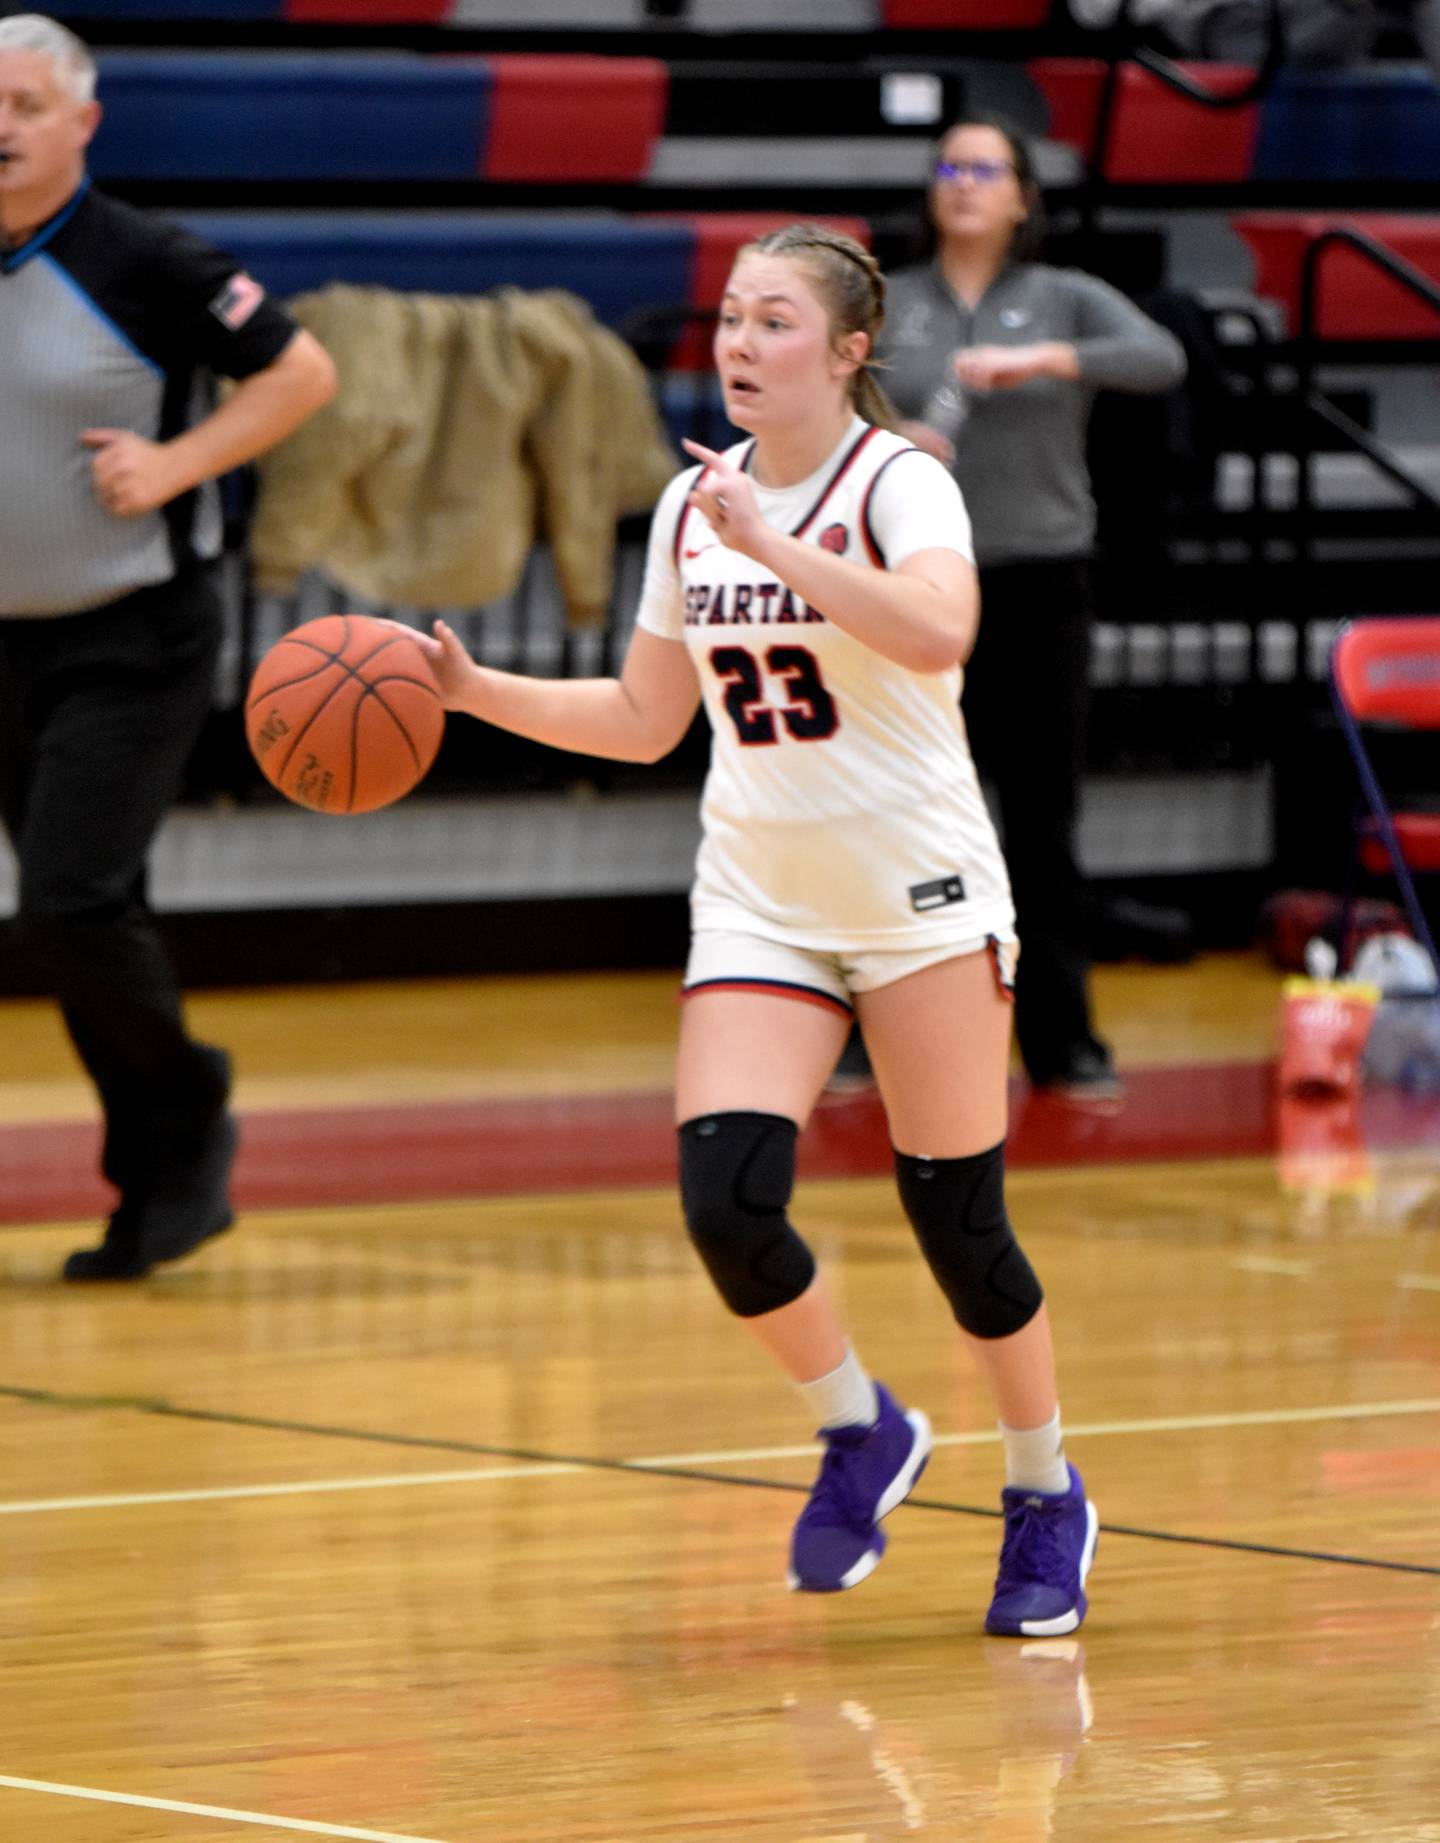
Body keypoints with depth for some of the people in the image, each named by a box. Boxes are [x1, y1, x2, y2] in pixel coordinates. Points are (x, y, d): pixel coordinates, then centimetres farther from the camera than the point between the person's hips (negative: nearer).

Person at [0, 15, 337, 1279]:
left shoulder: (138, 263, -13)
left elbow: (302, 375, -8)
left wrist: (173, 464, -17)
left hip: (134, 640, -6)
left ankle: (188, 1113, 7)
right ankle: (162, 1189, 19)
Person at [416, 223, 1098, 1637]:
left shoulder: (899, 484, -12)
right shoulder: (693, 503, 7)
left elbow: (937, 632, -34)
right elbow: (645, 719, 16)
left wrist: (770, 544, -35)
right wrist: (474, 690, 5)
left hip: (917, 894, -5)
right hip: (757, 899, 5)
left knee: (958, 1224, -3)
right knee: (725, 1202, -13)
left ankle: (1045, 1496, 20)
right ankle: (859, 1432, 14)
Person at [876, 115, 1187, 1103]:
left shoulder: (1065, 299, 3)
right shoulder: (884, 305, 6)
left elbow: (1162, 357, -14)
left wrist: (1045, 360, -29)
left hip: (1038, 581, -1)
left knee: (1044, 824, 2)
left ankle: (1063, 1042, 9)